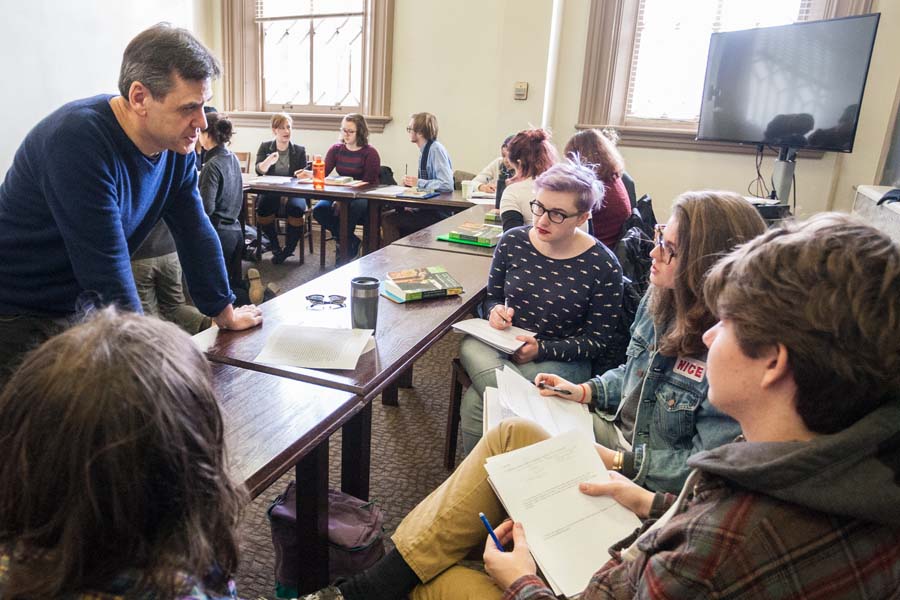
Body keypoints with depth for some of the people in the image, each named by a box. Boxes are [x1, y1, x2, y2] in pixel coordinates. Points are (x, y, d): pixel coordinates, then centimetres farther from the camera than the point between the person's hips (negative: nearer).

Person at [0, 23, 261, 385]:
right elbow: (107, 270, -29)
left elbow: (196, 233, 3)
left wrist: (225, 314, 8)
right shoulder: (77, 139, -28)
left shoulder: (177, 145, -6)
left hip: (83, 306, 6)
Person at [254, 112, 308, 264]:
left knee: (296, 208, -34)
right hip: (270, 192, 0)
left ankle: (288, 249, -13)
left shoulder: (299, 150, 12)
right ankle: (276, 247, -11)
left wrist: (302, 175, -15)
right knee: (262, 208, -32)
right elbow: (259, 170, -3)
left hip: (293, 192, 0)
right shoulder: (265, 147, 11)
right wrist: (268, 162, -25)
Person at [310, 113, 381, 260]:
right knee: (318, 210, -21)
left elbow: (367, 183, -13)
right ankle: (351, 241, -6)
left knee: (356, 206, -38)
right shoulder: (336, 149, 9)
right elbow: (322, 172, 0)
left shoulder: (370, 153, -6)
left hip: (363, 198, -5)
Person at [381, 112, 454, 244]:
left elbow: (447, 184, -25)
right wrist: (412, 182, 0)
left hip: (438, 213, -8)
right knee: (387, 215, 5)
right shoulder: (424, 150, 11)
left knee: (389, 220, -13)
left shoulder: (436, 150, -15)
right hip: (427, 209, 8)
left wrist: (418, 183, -17)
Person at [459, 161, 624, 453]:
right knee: (471, 347, -33)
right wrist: (495, 311, -9)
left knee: (476, 402, -28)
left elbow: (597, 339, -5)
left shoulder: (603, 267, -10)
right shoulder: (512, 241, 1)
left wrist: (541, 349, -17)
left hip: (562, 360, -4)